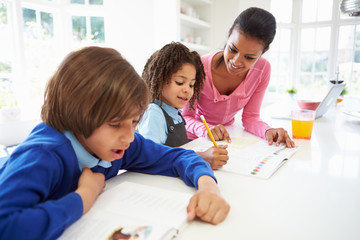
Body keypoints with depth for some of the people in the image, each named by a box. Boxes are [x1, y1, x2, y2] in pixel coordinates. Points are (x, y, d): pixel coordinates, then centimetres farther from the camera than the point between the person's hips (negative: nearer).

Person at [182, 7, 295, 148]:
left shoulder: (262, 69, -13)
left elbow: (250, 117, -7)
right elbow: (186, 117, -16)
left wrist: (268, 131, -28)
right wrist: (206, 130, -36)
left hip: (227, 138, 3)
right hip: (195, 139, -3)